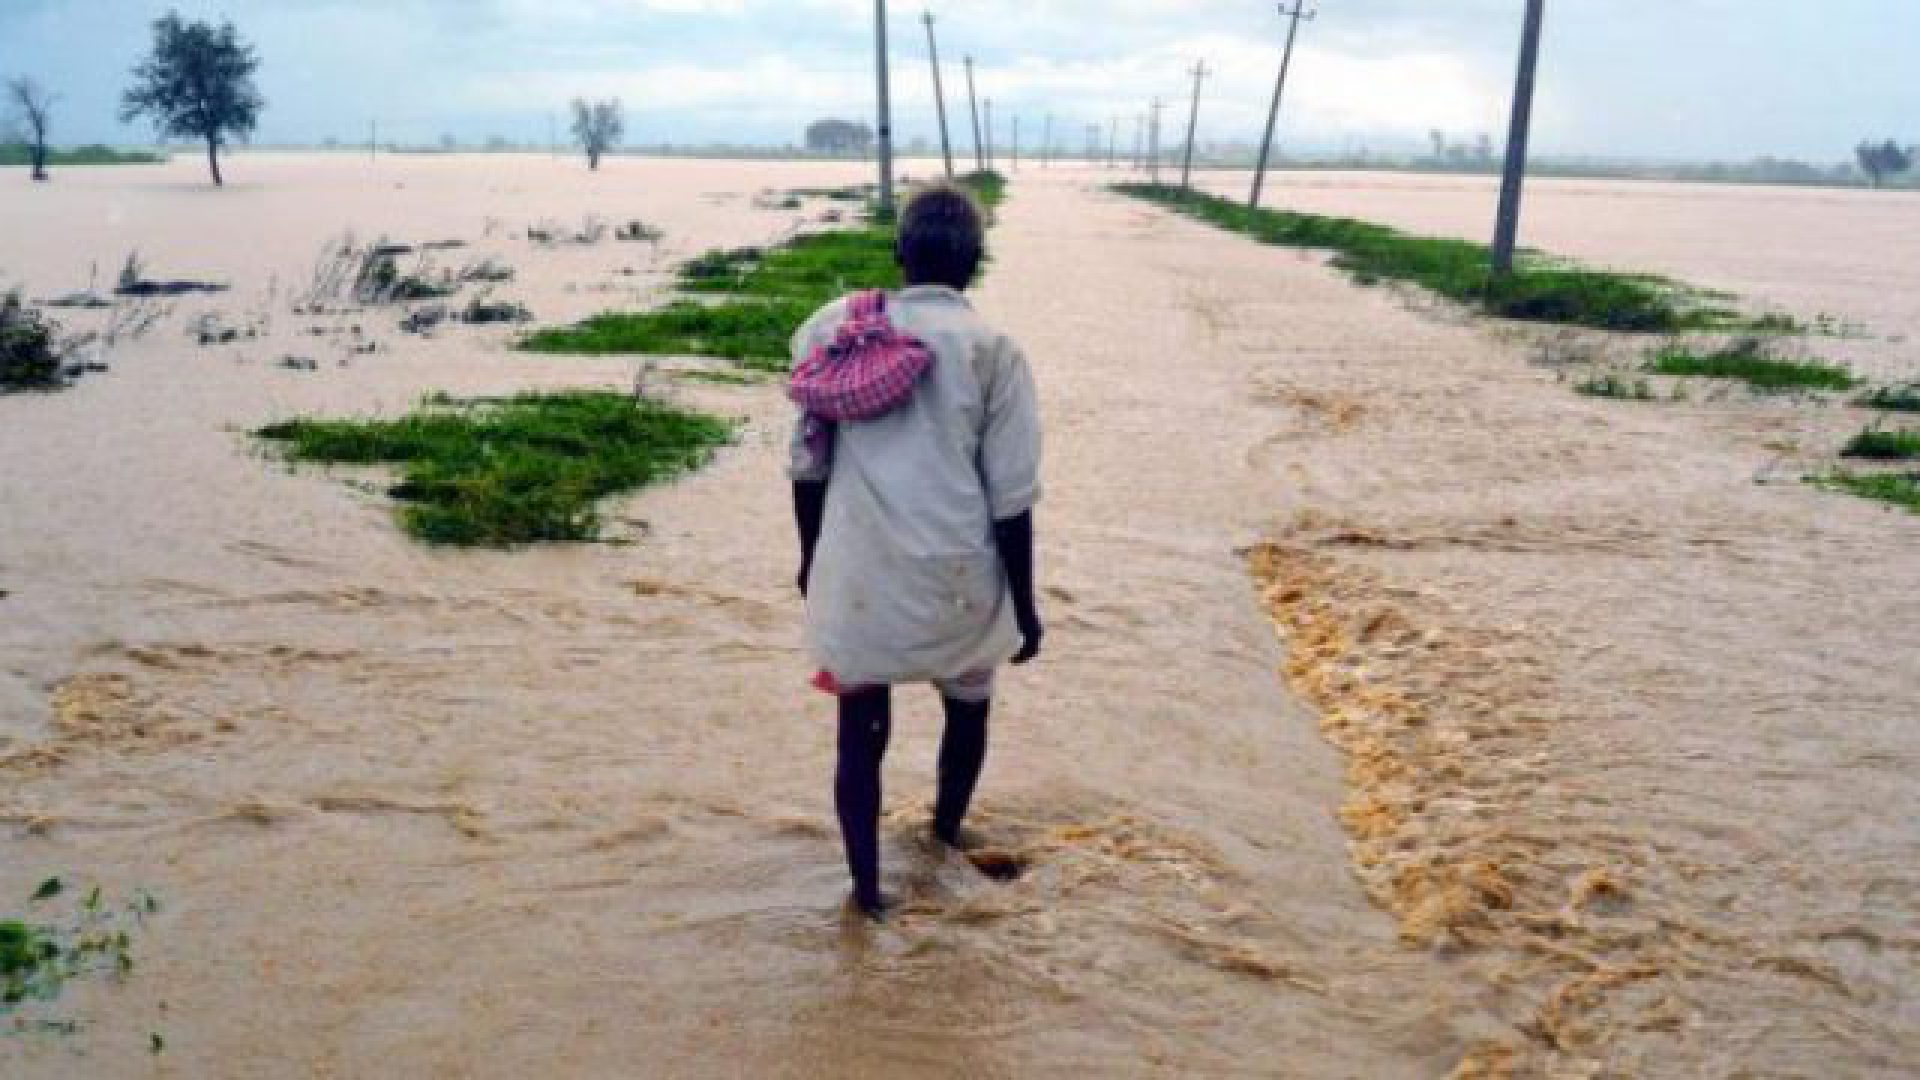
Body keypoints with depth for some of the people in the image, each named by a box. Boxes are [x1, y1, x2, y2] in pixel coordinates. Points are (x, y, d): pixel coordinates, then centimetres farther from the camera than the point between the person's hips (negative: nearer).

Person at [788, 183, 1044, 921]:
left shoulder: (836, 328, 0)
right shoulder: (993, 352, -8)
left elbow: (809, 462, 5)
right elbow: (1012, 499, -7)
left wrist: (811, 556, 20)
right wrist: (1024, 606, 3)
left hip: (857, 575, 1)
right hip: (957, 577, -1)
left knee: (861, 736, 13)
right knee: (968, 709, 26)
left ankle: (867, 889, 20)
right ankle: (946, 833, 46)